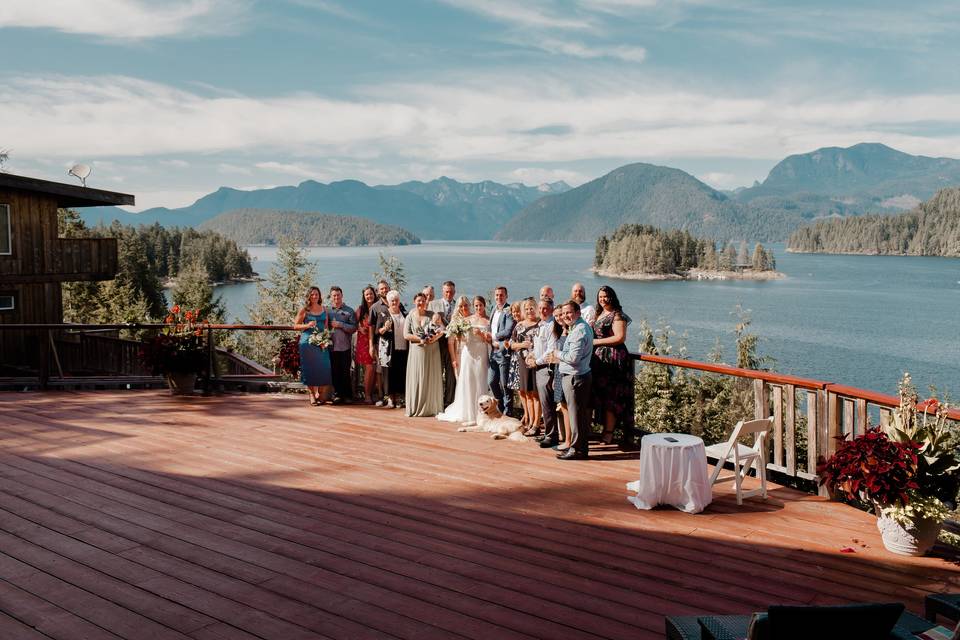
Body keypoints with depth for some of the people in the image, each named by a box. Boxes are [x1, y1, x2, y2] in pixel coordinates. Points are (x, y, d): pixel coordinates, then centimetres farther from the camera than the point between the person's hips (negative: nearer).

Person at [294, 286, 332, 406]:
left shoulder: (324, 309, 11)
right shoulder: (304, 310, 1)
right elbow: (296, 326, 2)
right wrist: (307, 325, -14)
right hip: (308, 341, -3)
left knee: (323, 367, -4)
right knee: (309, 368, -2)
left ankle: (321, 394, 9)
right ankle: (312, 394, 7)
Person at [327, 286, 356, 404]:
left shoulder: (349, 311, 4)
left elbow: (354, 327, -2)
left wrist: (340, 325, -12)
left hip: (345, 346, -2)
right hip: (331, 346, 2)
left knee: (345, 372, 2)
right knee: (334, 372, 3)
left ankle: (348, 395, 12)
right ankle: (337, 394, 12)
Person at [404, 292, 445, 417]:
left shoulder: (432, 315, 6)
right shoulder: (410, 317, 6)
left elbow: (441, 330, 0)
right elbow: (406, 334, -2)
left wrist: (433, 338, -19)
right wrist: (420, 339, -13)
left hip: (432, 351, 0)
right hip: (417, 351, 0)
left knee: (431, 378, 2)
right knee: (416, 378, 0)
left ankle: (431, 407, 8)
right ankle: (416, 408, 6)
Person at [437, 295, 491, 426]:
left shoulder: (488, 321, 5)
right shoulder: (467, 320, 8)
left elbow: (491, 340, 1)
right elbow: (461, 338, 7)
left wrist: (481, 334, -14)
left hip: (481, 355, -1)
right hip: (468, 353, 1)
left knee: (480, 384, -1)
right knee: (466, 383, -1)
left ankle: (478, 415, 5)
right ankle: (467, 414, 6)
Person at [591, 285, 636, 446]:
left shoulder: (617, 315, -9)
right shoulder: (600, 315, 18)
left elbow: (620, 337, -18)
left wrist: (597, 342, -15)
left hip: (613, 358, -9)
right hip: (600, 359, 9)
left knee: (610, 396, -7)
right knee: (601, 395, 8)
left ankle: (609, 432, -3)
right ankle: (606, 428, 13)